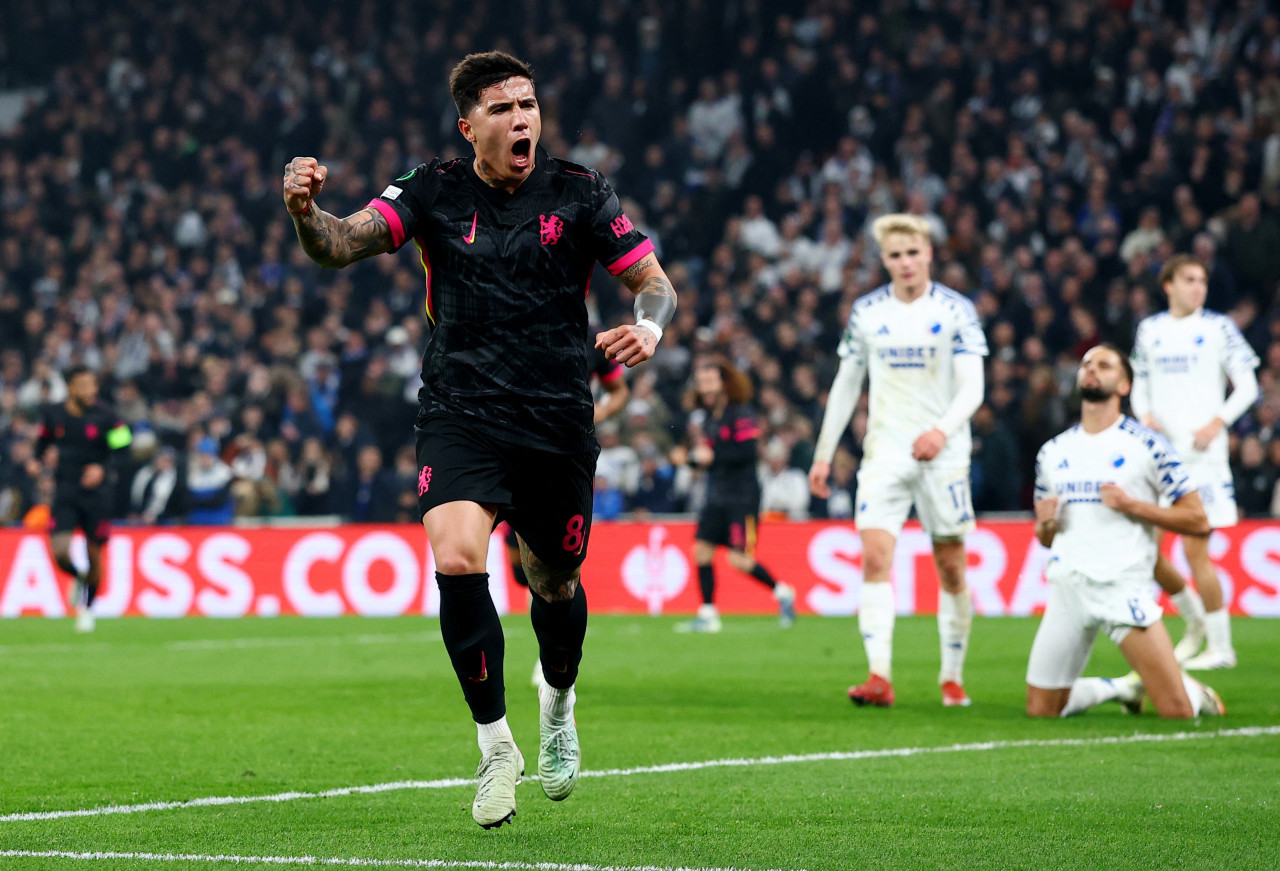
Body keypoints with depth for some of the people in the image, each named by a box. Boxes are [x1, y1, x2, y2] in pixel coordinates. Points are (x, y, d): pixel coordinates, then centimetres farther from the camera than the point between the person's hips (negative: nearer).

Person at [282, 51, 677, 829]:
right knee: (456, 559, -24)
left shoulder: (578, 192, -1)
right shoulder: (433, 191, -1)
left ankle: (558, 706, 48)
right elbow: (344, 243, -13)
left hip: (558, 420, 1)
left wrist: (649, 328, -23)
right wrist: (306, 212, -36)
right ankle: (496, 745, -10)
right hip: (461, 414, -1)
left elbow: (655, 282, 0)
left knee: (556, 584, 13)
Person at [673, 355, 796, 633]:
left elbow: (748, 452, -19)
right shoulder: (707, 416, 12)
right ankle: (708, 614, 6)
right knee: (702, 550, -1)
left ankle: (783, 593, 10)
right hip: (716, 495, 8)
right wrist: (688, 456, 1)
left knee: (739, 559, -11)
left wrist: (712, 456, -23)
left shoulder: (741, 414, -12)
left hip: (742, 495, -8)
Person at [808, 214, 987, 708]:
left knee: (951, 566, 3)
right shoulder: (866, 312, 6)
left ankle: (953, 677, 15)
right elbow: (846, 385, 14)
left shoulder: (956, 311, -2)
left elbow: (972, 388, -8)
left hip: (942, 454, -1)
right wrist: (823, 454, 11)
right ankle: (879, 677, -20)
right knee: (875, 555, -15)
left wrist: (942, 430, -26)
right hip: (884, 453, 2)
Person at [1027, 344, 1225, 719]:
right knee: (1040, 710, 2)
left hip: (1123, 586, -5)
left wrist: (1132, 505, -11)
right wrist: (1045, 523, 1)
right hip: (1066, 586, 5)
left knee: (1178, 710, -15)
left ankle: (1193, 689, 22)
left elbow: (1198, 521, -2)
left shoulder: (1146, 445, 0)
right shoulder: (1052, 453, 16)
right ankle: (1124, 687, 27)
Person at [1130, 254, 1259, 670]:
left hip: (1201, 453, -5)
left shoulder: (1218, 327, -1)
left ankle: (1220, 647, 4)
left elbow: (1247, 386, 0)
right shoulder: (1149, 329, 11)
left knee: (1195, 549, -9)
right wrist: (1145, 415, 0)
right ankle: (1195, 620, 25)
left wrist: (1217, 423, -14)